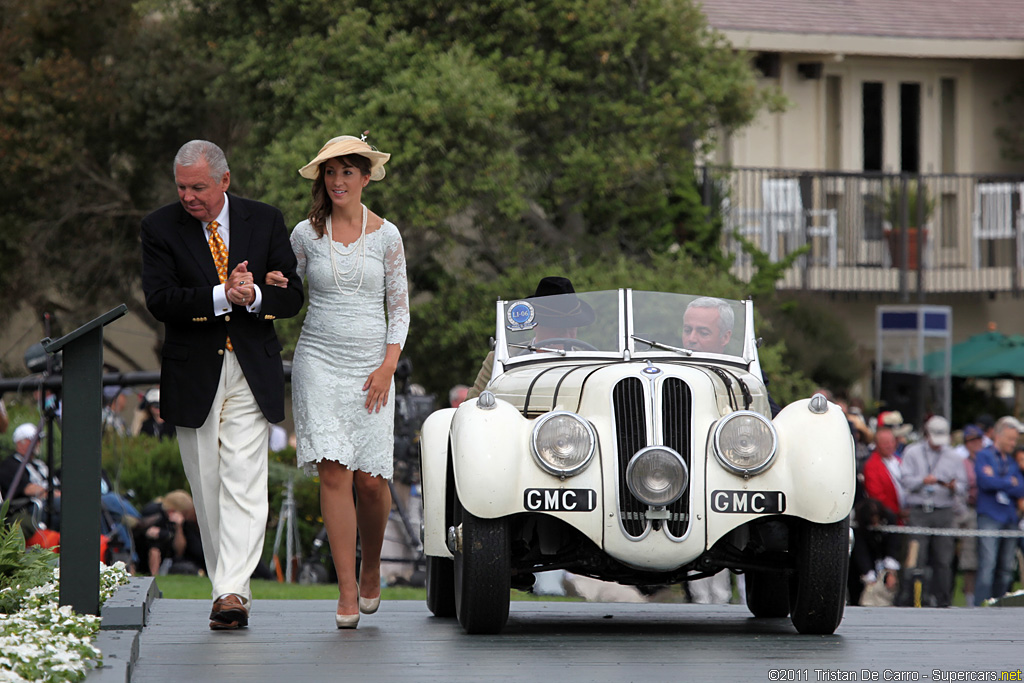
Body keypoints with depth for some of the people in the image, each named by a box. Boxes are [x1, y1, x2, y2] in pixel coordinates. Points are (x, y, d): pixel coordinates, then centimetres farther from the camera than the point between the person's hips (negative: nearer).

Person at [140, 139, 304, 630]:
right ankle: (229, 586, 17)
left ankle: (232, 593, -18)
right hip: (193, 375, 1)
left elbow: (292, 296, 4)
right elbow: (160, 301, -12)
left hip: (252, 373, -1)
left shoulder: (265, 221, 4)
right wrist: (222, 296, -24)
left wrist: (255, 295, -18)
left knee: (244, 486, -12)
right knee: (207, 490, 6)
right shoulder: (160, 228, 0)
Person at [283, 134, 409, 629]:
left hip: (371, 365, 0)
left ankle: (371, 568, 25)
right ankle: (347, 593, -10)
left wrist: (387, 367, -6)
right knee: (335, 473, -12)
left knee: (371, 479, -4)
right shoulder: (306, 234, 5)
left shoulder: (386, 236, 4)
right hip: (319, 360, 0)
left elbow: (399, 308, 6)